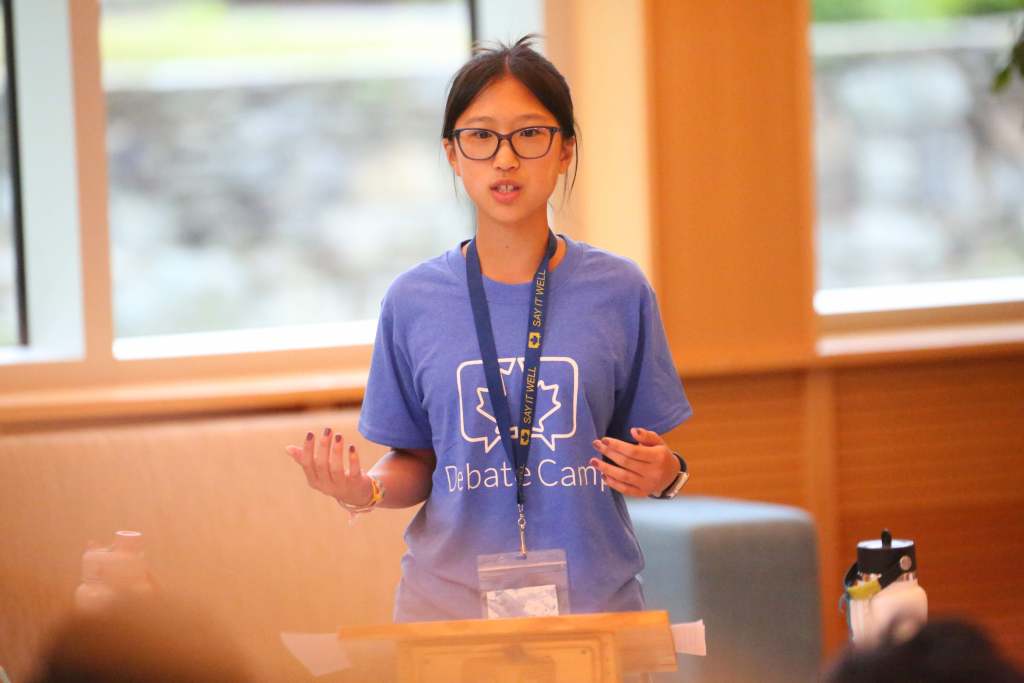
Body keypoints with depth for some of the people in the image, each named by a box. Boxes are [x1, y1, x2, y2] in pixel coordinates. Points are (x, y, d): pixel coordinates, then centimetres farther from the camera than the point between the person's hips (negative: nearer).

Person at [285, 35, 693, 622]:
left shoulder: (618, 292, 2)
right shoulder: (414, 302, 3)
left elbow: (647, 457, 8)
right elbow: (417, 464, 10)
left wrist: (663, 475, -13)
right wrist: (366, 490, -10)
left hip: (591, 597, 0)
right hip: (449, 602, 0)